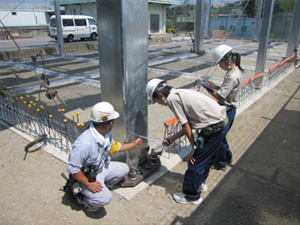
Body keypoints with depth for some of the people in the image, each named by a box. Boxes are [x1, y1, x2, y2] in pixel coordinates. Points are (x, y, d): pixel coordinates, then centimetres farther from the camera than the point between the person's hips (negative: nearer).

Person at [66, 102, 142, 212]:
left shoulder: (106, 134, -10)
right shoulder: (85, 144, -38)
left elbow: (115, 147, 11)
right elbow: (72, 168, -29)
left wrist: (133, 144, 14)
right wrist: (89, 184, -23)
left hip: (101, 168, 8)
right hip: (86, 176, -8)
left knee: (124, 169, 9)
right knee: (105, 198, -25)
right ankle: (83, 199, 5)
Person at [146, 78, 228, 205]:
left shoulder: (172, 98, -14)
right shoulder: (180, 94, 14)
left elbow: (186, 126, -12)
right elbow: (188, 124, 16)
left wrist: (194, 147, -2)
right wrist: (172, 138, 22)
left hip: (213, 129, -10)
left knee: (195, 162, 4)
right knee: (206, 157, 27)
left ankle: (192, 196, 23)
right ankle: (200, 182, 49)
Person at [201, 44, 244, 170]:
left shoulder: (233, 76, -26)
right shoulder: (236, 71, 6)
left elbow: (219, 96, -29)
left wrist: (207, 88, -17)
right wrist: (215, 87, 1)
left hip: (227, 110, -10)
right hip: (229, 109, 10)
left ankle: (221, 163, 24)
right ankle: (227, 157, 42)